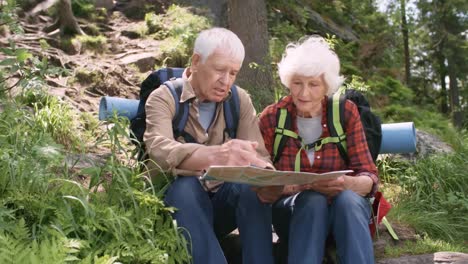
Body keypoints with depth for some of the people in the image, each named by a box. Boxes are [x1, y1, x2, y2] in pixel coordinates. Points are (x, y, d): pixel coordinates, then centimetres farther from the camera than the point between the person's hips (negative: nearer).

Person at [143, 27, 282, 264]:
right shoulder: (164, 98, -12)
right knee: (187, 186, -35)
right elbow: (160, 151, -33)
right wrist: (215, 155, -54)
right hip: (177, 200, -2)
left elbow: (259, 156, -11)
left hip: (222, 198, 3)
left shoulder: (240, 100, 0)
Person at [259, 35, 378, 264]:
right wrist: (305, 186, -26)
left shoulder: (346, 112, -3)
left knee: (348, 199, -33)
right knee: (313, 201, -34)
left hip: (345, 208, 1)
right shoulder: (271, 118, -4)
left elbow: (369, 178, -5)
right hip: (291, 207, 0)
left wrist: (347, 183, -30)